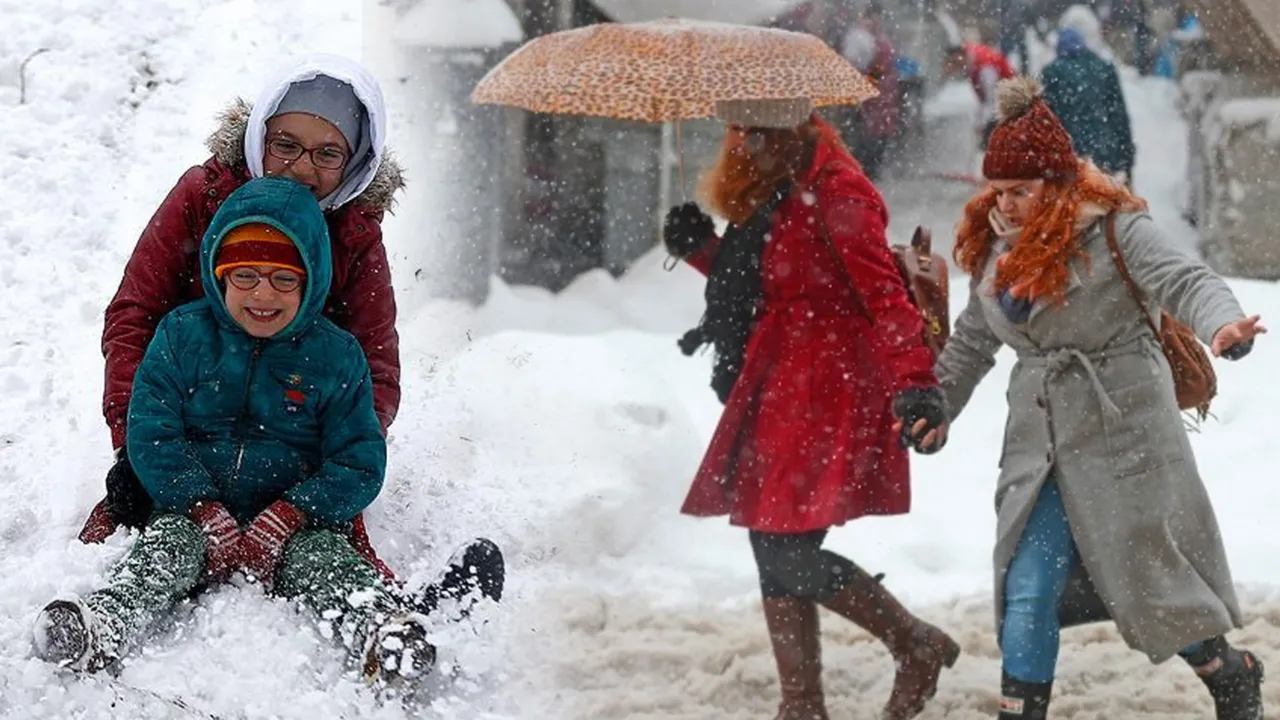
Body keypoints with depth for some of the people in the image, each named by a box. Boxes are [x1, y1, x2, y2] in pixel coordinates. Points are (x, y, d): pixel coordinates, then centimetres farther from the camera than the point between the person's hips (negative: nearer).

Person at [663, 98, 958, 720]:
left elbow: (882, 296, -22)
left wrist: (916, 385, -32)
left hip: (822, 404, -10)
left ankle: (919, 647, 8)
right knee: (777, 556, 10)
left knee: (788, 557, -11)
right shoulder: (766, 190, 15)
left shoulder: (834, 192, -15)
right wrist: (700, 248, 7)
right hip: (775, 400, 10)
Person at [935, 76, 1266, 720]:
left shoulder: (1113, 227, -12)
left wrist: (1222, 326, -44)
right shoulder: (993, 244, 7)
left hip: (1122, 432, -5)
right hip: (1040, 442, 5)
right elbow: (972, 340, 19)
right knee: (1027, 592, -4)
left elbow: (1183, 281, -24)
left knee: (1147, 580, 3)